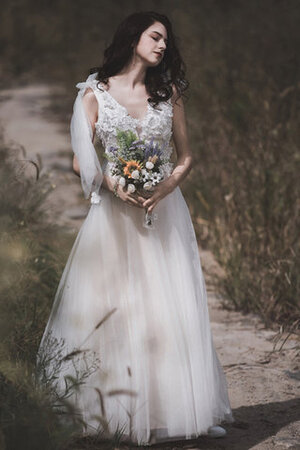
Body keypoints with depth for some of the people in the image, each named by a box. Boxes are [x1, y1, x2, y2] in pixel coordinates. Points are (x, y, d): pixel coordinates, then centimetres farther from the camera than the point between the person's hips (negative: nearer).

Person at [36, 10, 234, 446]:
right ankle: (117, 409, 3)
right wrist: (110, 182, -17)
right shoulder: (95, 92, 3)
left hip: (164, 210, 2)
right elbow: (81, 159, 0)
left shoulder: (169, 92, 10)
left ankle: (183, 406, 2)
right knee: (113, 308, -3)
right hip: (115, 212, -2)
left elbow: (186, 155, 10)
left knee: (173, 306, -3)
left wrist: (166, 186, -8)